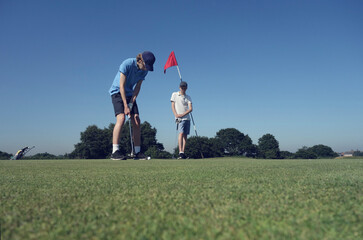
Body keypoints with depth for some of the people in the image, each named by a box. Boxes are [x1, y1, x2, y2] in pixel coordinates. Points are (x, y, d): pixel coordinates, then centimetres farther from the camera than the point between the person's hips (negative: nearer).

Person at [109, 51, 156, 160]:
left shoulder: (144, 70, -5)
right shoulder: (127, 64, -23)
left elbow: (137, 87, -3)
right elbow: (121, 86, -23)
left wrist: (131, 103, -13)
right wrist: (125, 106, -24)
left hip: (130, 94, 6)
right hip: (117, 92, -6)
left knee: (136, 121, -4)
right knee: (121, 118, -25)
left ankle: (138, 152, 1)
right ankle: (115, 151, -26)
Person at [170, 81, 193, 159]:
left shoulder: (188, 97, 12)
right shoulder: (174, 94, 9)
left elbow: (190, 108, 2)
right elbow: (173, 105, 4)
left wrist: (183, 114, -14)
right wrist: (176, 114, -13)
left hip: (187, 118, 4)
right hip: (179, 118, -4)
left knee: (185, 135, 2)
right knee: (181, 133, -20)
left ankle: (183, 153, 6)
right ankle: (180, 152, -28)